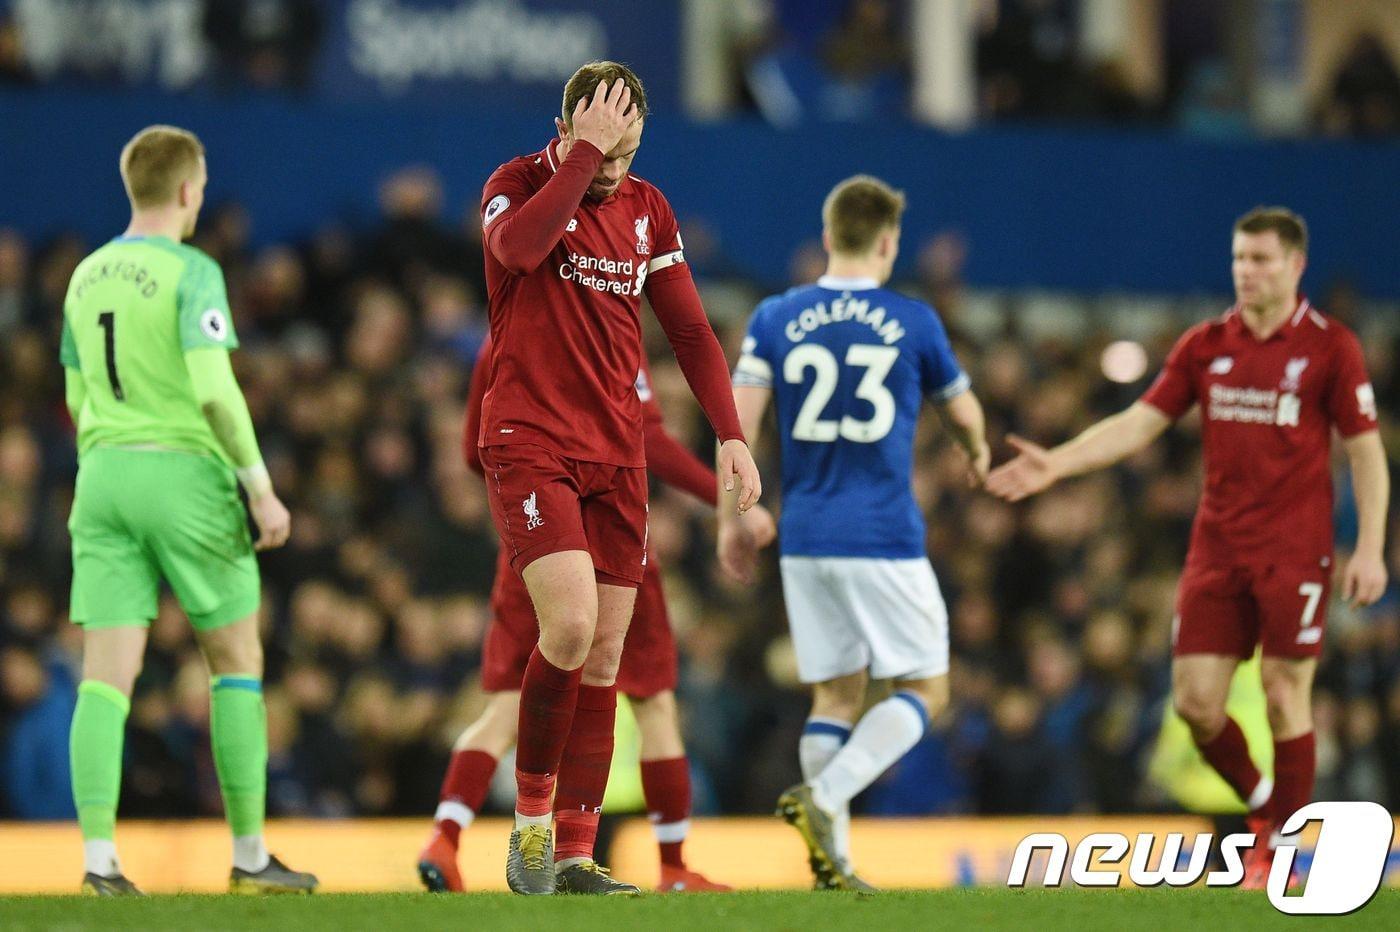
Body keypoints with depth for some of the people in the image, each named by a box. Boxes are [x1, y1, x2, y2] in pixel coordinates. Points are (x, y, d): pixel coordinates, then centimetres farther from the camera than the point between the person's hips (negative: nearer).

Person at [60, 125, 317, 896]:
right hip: (186, 472, -5)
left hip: (103, 480, 5)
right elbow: (214, 389, -18)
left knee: (106, 672, -1)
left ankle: (97, 853, -14)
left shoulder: (87, 277, 12)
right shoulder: (191, 273, -9)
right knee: (237, 659, 8)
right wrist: (261, 488, -14)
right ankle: (249, 853, 10)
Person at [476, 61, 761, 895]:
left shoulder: (647, 209, 10)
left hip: (617, 452, 5)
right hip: (529, 443, -5)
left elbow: (689, 328, 13)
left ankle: (575, 855, 7)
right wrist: (585, 153, -25)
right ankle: (531, 818, -5)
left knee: (604, 657, 3)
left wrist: (731, 434, 4)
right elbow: (519, 244, -30)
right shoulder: (517, 185, -5)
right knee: (571, 624, -21)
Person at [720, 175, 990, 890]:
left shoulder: (775, 319, 4)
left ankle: (832, 858, 4)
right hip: (885, 539, -4)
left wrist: (732, 519, 7)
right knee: (925, 690, 5)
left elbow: (738, 423, -2)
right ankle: (824, 795, -16)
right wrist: (978, 455, 37)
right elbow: (962, 412, 15)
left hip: (805, 537, 4)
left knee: (836, 696, 12)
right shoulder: (912, 322, -1)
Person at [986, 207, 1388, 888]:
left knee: (1285, 697, -4)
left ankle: (1280, 850, 9)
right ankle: (1262, 806, 23)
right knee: (1195, 701, -2)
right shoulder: (1205, 346, 7)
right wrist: (1058, 463, -5)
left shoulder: (1330, 347, -3)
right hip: (1217, 546, 4)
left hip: (1294, 550, -4)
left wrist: (1369, 550, -9)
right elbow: (1140, 423, 7)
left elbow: (1366, 453, -2)